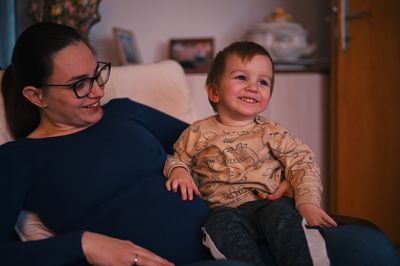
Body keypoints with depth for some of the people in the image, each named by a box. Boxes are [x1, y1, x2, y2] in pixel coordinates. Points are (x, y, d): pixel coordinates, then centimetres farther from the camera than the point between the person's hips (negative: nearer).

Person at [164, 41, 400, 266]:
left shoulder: (273, 133, 11)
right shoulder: (199, 133, 12)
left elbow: (303, 164, 6)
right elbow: (178, 158, 23)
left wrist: (308, 202, -10)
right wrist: (179, 171, -3)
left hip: (269, 204, 1)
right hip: (226, 209, 0)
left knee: (282, 213, -34)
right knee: (223, 224, -35)